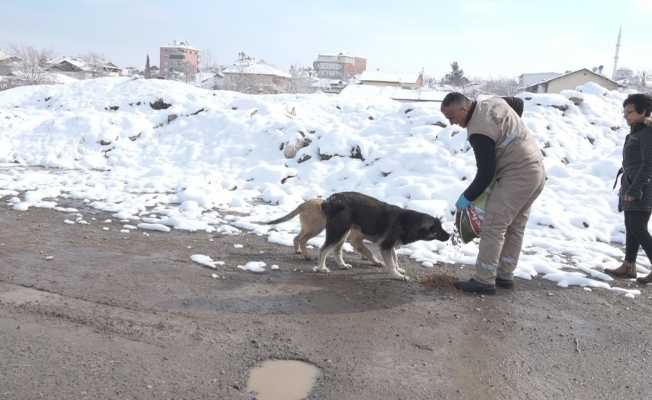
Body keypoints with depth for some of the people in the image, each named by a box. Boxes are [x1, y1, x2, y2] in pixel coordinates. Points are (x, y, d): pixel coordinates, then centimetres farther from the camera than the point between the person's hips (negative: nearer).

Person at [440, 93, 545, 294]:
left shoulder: (479, 130, -20)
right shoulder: (494, 102, 9)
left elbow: (486, 173, -17)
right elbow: (518, 103, 30)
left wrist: (467, 197, -4)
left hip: (517, 175, -11)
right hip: (536, 170, 11)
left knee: (493, 227, -8)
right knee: (515, 227, 14)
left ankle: (484, 281, -5)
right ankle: (505, 275, 23)